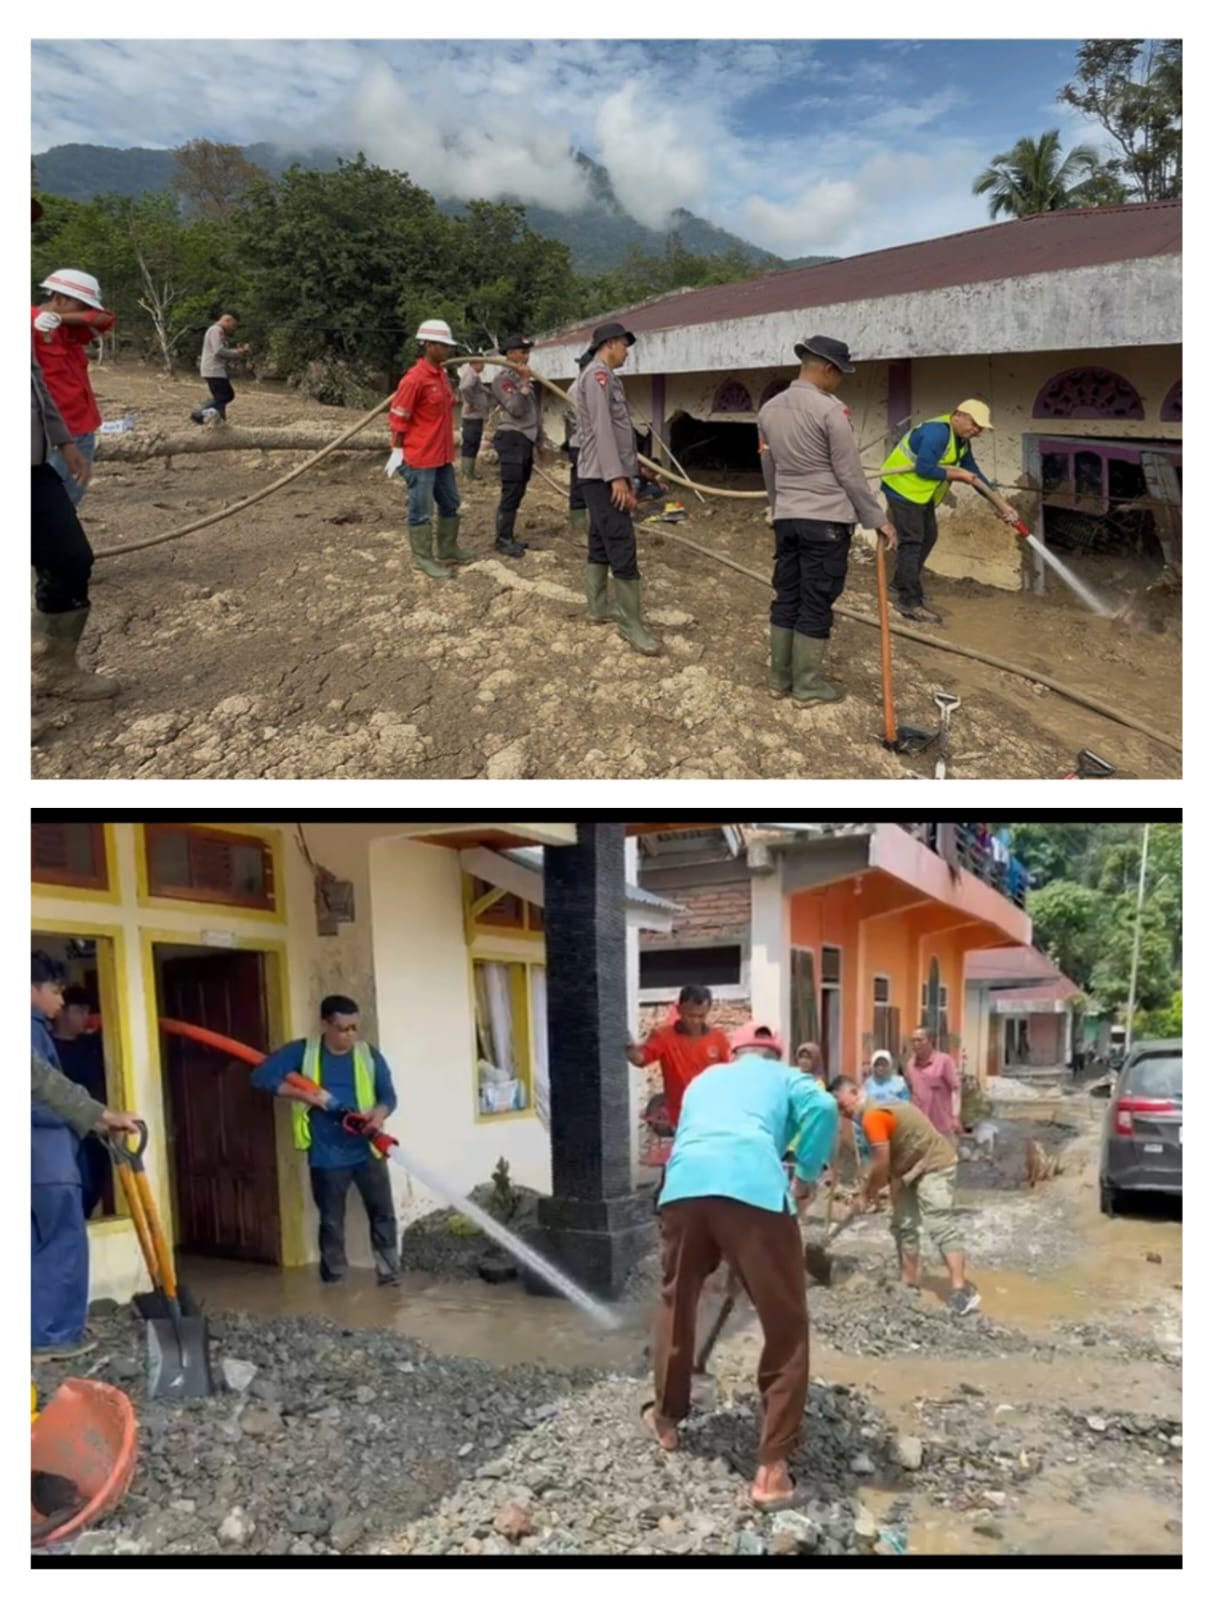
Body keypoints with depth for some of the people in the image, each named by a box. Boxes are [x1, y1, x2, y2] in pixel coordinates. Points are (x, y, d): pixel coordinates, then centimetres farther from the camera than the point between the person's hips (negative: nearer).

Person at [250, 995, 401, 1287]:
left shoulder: (369, 1055, 2)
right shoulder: (302, 1051, -4)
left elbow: (388, 1095, 2)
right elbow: (261, 1076, -10)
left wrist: (380, 1112, -21)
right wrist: (303, 1094, -18)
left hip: (367, 1150, 2)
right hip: (326, 1154, -1)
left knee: (383, 1213, 1)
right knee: (331, 1221, 9)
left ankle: (390, 1274, 12)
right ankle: (334, 1281, 22)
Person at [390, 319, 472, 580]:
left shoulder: (441, 374, 9)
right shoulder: (414, 379, -18)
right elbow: (398, 419, -15)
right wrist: (398, 453, -13)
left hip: (442, 456, 9)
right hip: (420, 458, -9)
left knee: (450, 504, 17)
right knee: (422, 510, 1)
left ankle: (448, 551, 30)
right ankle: (423, 559, 11)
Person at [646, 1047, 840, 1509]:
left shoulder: (704, 1079, 39)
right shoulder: (784, 1076, 26)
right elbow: (824, 1108, 4)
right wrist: (808, 1173, 15)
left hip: (684, 1182, 4)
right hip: (752, 1185, -4)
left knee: (677, 1303, 27)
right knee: (786, 1326, 7)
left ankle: (666, 1418, 42)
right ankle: (772, 1473, 4)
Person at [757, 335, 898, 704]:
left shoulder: (769, 410, 8)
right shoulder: (830, 410, -13)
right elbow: (850, 474, -11)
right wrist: (877, 518, -2)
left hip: (786, 518, 7)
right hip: (826, 520, -7)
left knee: (786, 597, 11)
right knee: (817, 603, 0)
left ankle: (780, 678, 16)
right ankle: (807, 684, 5)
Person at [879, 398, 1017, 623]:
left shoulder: (962, 441, 8)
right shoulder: (937, 432, -24)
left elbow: (974, 472, 12)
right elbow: (924, 469, -30)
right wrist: (957, 474, -19)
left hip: (921, 492, 10)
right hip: (903, 488, -10)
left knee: (928, 536, 15)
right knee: (911, 542, -11)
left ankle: (903, 582, 30)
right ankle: (910, 602, -10)